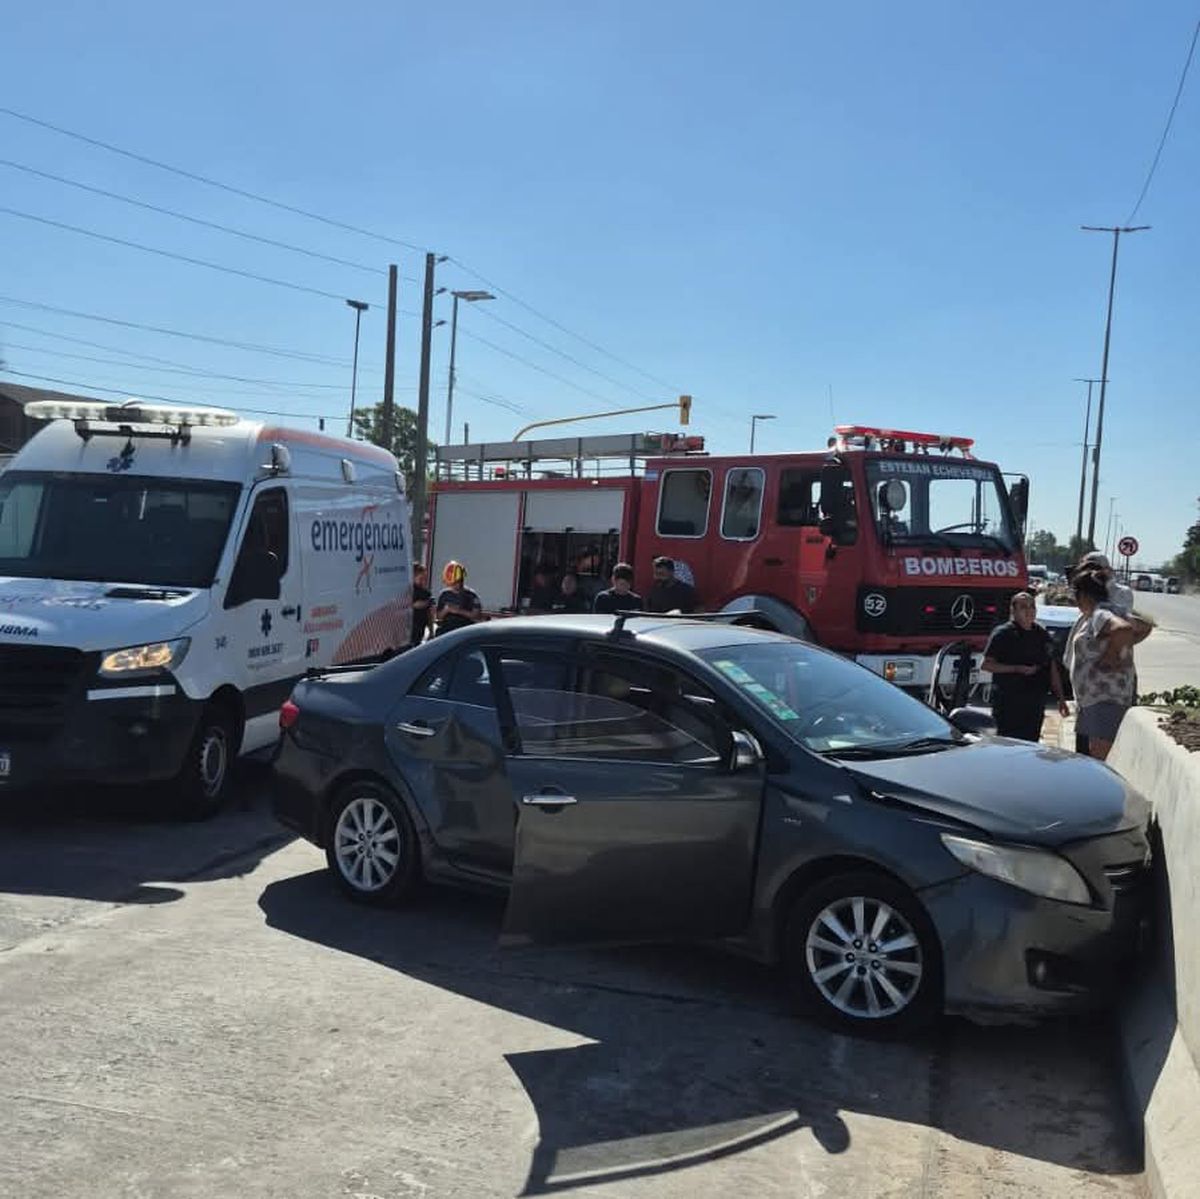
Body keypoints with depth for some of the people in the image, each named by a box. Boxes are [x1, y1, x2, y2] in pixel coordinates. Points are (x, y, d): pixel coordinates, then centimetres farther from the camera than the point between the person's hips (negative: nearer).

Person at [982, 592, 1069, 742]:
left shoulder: (1042, 635, 14)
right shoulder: (1002, 633, -5)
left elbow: (1052, 669, 19)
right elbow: (987, 664, -8)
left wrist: (1060, 698, 14)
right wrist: (1017, 669, -16)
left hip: (1036, 703, 6)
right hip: (1009, 703, -6)